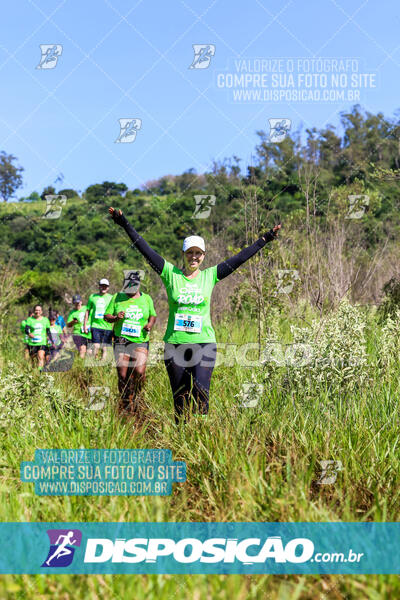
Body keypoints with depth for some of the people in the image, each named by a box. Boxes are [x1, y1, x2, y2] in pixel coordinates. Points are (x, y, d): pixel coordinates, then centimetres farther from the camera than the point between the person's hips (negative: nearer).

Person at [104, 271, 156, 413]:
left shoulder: (147, 298, 11)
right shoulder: (117, 297, 7)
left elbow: (153, 315, 22)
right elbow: (106, 316, 8)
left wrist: (149, 324, 1)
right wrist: (116, 318, -14)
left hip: (140, 341, 0)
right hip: (121, 340, 0)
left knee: (140, 372, -18)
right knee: (122, 376, -4)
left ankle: (135, 398, 8)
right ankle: (126, 404, 15)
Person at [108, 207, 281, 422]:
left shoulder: (210, 275, 6)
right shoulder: (170, 273, 3)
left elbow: (241, 257, 7)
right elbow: (145, 249, -2)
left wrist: (265, 239, 6)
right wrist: (124, 224, -7)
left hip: (204, 343, 0)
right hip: (175, 344, 0)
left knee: (201, 394, -10)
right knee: (179, 397, 6)